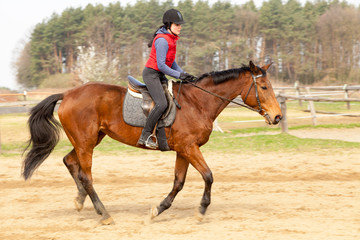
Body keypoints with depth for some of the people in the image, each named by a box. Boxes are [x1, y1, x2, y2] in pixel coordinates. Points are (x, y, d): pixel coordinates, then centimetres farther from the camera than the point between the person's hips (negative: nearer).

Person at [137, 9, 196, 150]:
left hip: (160, 75, 10)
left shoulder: (171, 39, 13)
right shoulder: (162, 40, -17)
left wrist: (183, 74, 4)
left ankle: (162, 141, -2)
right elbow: (161, 65, -20)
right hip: (151, 74, -10)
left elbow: (172, 62, 18)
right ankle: (145, 136, -19)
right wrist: (179, 75, -15)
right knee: (161, 104, -25)